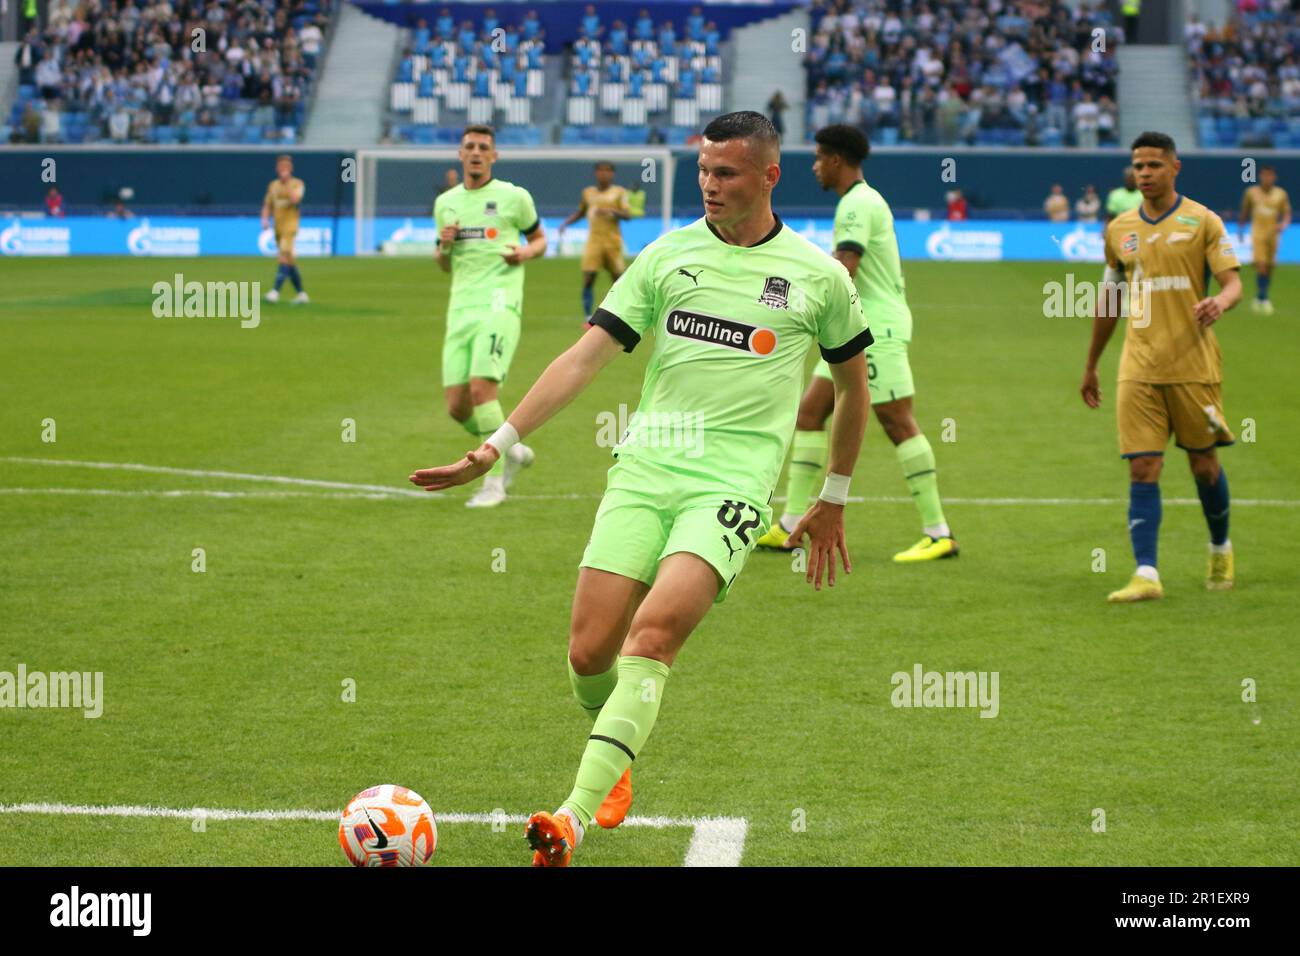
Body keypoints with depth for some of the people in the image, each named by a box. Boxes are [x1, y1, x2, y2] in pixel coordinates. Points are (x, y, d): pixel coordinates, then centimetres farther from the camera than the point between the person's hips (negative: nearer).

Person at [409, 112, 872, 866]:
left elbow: (854, 382, 19)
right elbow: (587, 356, 5)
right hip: (644, 471, 3)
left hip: (732, 488, -3)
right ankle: (618, 765, 29)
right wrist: (497, 446, -2)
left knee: (651, 635, -24)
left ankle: (578, 814, -30)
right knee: (589, 653, -4)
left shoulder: (817, 275, 5)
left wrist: (835, 499, 23)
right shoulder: (669, 255, 9)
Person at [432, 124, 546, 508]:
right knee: (457, 407, -2)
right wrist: (444, 247, 2)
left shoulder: (514, 197, 4)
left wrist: (525, 252, -7)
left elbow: (539, 239, 16)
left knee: (481, 387, -21)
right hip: (461, 307, 5)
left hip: (499, 306, -5)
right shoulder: (445, 203, 17)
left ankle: (494, 481, -10)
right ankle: (511, 451, 24)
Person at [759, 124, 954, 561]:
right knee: (809, 412, 8)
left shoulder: (858, 204, -14)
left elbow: (844, 271, -23)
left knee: (898, 424, -9)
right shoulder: (860, 201, 19)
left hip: (877, 332, -11)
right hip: (855, 332, 11)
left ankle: (938, 534, -6)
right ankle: (791, 525, 10)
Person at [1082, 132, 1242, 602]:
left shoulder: (1202, 222, -1)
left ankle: (1220, 548, 33)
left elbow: (1232, 283, -6)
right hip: (1139, 367, 2)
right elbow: (1109, 299, 19)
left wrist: (1220, 303, -30)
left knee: (1203, 464, 7)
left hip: (1194, 365, -2)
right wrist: (1090, 365, 22)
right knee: (1142, 469, -7)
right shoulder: (1119, 230, 10)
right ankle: (1146, 576, -11)